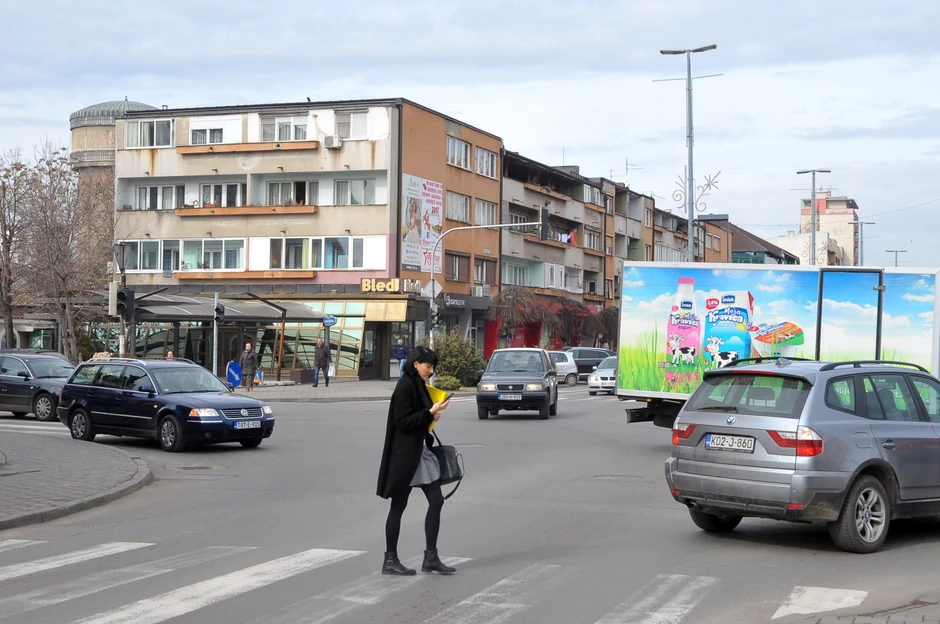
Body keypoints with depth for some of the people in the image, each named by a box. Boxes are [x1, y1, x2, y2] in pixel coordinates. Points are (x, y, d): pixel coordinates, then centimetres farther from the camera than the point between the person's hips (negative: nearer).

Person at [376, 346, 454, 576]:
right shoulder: (405, 386, -15)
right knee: (398, 506, 0)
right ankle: (390, 561, 10)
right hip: (405, 454, -9)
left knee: (436, 501, 5)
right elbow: (402, 421, -20)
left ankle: (431, 558, 10)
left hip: (421, 451, 9)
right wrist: (430, 412, -20)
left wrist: (432, 415, 5)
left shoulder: (418, 385, 13)